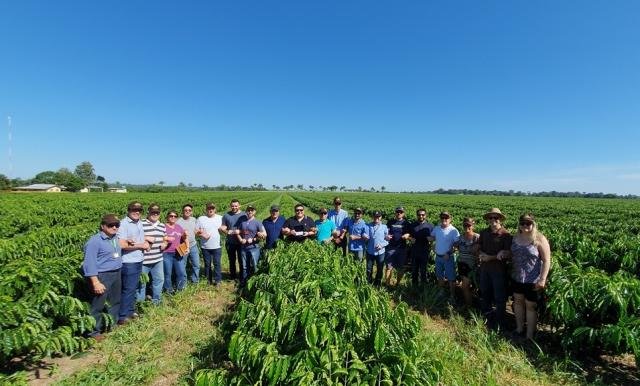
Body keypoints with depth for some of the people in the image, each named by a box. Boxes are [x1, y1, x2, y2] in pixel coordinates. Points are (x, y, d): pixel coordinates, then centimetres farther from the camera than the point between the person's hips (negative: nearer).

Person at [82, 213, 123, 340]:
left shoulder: (115, 238, 7)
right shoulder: (95, 241, -16)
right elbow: (89, 263, -19)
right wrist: (96, 282, -22)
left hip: (116, 274, 8)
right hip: (102, 276, -8)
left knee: (116, 301, 20)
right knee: (98, 305, 2)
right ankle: (94, 331, 17)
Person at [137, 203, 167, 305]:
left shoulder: (162, 226, 10)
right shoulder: (141, 224, -11)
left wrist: (164, 244, -1)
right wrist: (146, 238, -21)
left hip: (158, 259, 6)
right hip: (143, 260, -6)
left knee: (159, 279, 15)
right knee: (141, 281, 8)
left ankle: (156, 300, 32)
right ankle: (140, 302, 24)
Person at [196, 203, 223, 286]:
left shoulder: (220, 218, 3)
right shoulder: (200, 219, 0)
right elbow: (195, 232, 1)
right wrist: (202, 235, -18)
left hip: (217, 246, 0)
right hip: (205, 247, 1)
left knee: (217, 263, 0)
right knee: (207, 264, 12)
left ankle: (217, 280, 11)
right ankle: (208, 279, 27)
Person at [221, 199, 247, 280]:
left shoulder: (244, 215, -4)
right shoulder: (226, 215, 2)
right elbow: (222, 228, 3)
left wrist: (240, 231, -22)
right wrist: (226, 231, -19)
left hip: (241, 242, -2)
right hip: (230, 242, 2)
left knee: (241, 260, 8)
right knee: (232, 260, 15)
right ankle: (232, 276, 30)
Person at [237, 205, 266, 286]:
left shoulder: (257, 223, -5)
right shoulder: (243, 222, 9)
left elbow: (264, 234, -11)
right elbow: (238, 233, 18)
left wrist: (253, 239, -13)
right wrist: (240, 239, -2)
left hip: (254, 248, -4)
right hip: (244, 248, 5)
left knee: (254, 266, 1)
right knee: (245, 267, 14)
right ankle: (243, 282, 26)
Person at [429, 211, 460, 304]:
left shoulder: (453, 230, -13)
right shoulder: (436, 229, 2)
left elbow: (456, 244, -13)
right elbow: (432, 238, 15)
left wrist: (448, 253, -18)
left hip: (448, 257, -5)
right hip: (438, 257, 5)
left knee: (451, 278, 2)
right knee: (439, 277, 19)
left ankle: (452, 296, 14)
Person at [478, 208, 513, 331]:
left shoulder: (506, 234, -13)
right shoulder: (483, 232, 3)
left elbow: (508, 254, -16)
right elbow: (479, 248, 10)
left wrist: (490, 257, -16)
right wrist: (482, 255, -11)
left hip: (499, 270, -5)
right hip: (484, 269, 6)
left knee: (499, 298, 6)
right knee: (484, 295, 17)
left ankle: (499, 324, 22)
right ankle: (487, 320, 36)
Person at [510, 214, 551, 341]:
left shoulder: (539, 239, -13)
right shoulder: (516, 237, 3)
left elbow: (547, 260, -15)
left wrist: (542, 280, -18)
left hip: (533, 280, -6)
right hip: (517, 278, 6)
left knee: (530, 306, 4)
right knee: (518, 301, 15)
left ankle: (529, 336, 17)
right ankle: (519, 329, 32)